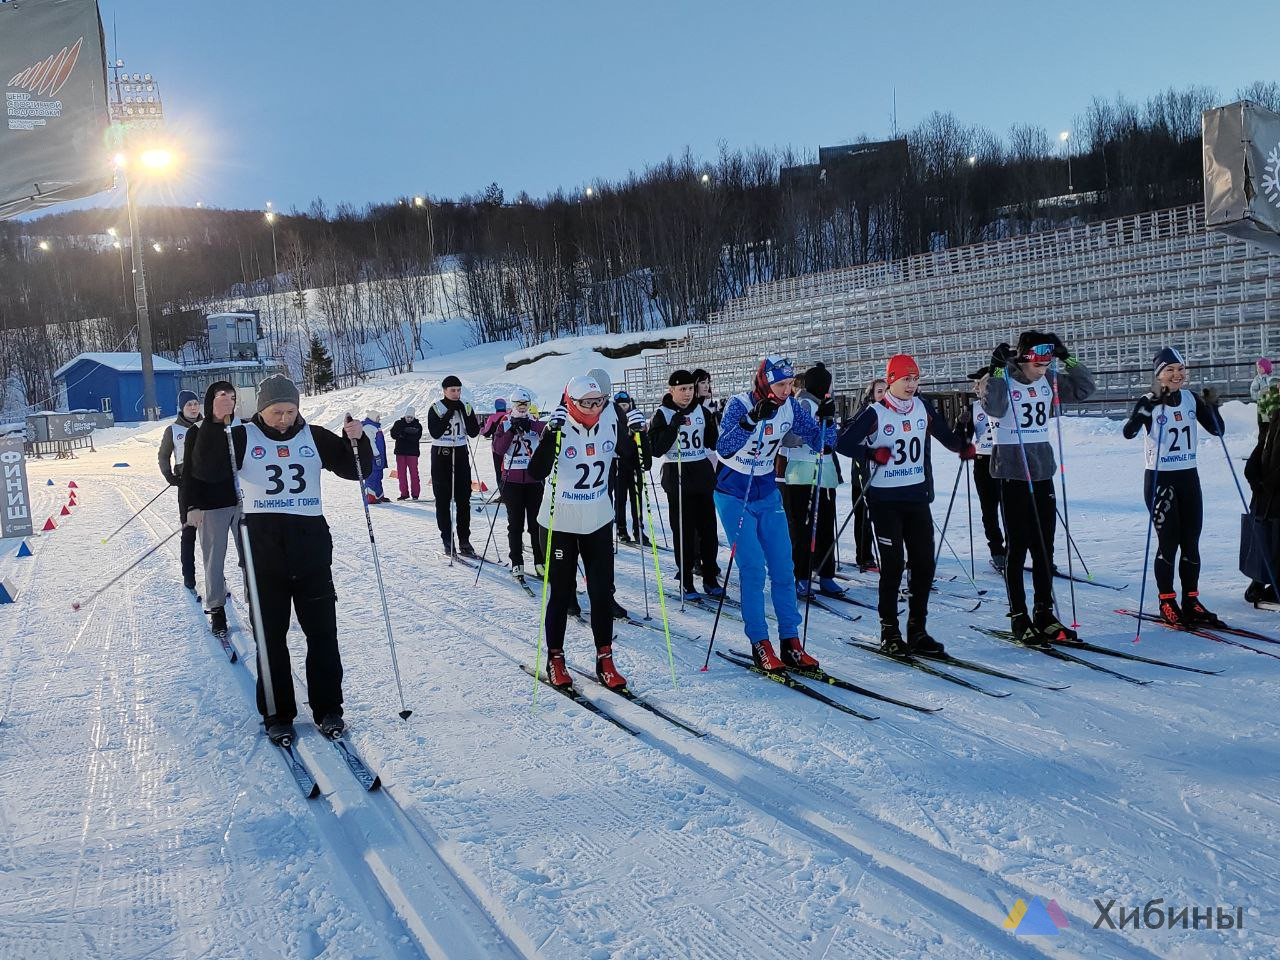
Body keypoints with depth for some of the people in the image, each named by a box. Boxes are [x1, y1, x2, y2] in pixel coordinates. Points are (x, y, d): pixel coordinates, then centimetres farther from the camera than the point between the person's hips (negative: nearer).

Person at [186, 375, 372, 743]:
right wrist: (212, 427, -23)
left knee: (323, 632, 4)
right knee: (270, 635, 5)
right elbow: (208, 471, -10)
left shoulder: (314, 437, 7)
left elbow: (357, 469, 9)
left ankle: (328, 709, 16)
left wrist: (356, 441, -10)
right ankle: (276, 713, 16)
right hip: (263, 550, -1)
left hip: (311, 547, 2)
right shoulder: (242, 438, 1)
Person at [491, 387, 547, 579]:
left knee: (537, 522, 1)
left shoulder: (535, 423, 7)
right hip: (512, 480, 0)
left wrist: (530, 425, -24)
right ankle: (516, 563, 7)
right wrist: (511, 430, -15)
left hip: (534, 479, 0)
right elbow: (498, 450, -7)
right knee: (515, 524, 2)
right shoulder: (505, 425, 6)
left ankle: (541, 562, 7)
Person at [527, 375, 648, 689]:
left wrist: (639, 432, -16)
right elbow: (536, 472, -30)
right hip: (561, 523, -3)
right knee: (561, 593, 7)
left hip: (598, 521, 3)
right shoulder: (559, 429, -17)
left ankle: (605, 660, 16)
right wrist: (551, 435, -40)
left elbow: (641, 460, 1)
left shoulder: (612, 422, -6)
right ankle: (555, 660, 22)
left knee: (602, 592, 5)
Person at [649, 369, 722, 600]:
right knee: (683, 531, -2)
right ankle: (686, 582, 6)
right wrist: (673, 426, -21)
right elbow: (656, 449, -13)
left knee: (708, 528, 6)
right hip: (677, 477, -4)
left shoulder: (702, 411, 8)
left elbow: (713, 443, 13)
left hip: (703, 474, 4)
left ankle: (710, 578, 17)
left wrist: (714, 425, -4)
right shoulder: (663, 414, -4)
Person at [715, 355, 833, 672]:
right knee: (752, 568, -10)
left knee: (783, 567, 2)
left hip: (767, 494, 5)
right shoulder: (739, 404, -18)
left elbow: (818, 442, -1)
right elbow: (724, 448, -31)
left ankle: (790, 644, 10)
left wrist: (824, 419, -19)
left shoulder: (790, 407, -4)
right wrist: (752, 419, -41)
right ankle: (760, 646, 0)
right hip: (734, 494, -5)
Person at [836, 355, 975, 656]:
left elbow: (944, 433, 20)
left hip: (917, 496, 5)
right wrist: (871, 454, -19)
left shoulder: (923, 407, 8)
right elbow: (843, 443, -7)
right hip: (885, 499, -5)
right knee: (893, 563, -5)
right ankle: (889, 631, 7)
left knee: (924, 562, 3)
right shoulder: (876, 413, -6)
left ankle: (917, 630, 14)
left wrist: (962, 447, 2)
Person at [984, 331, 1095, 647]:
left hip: (1043, 472, 6)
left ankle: (1044, 613, 20)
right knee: (1017, 547, -1)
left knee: (1045, 546, 10)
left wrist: (1067, 358, 0)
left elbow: (1084, 388, 8)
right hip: (1013, 474, -6)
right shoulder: (1004, 382, -11)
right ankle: (1019, 618, 5)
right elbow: (993, 409, -29)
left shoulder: (1048, 382, 7)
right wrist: (998, 370, -31)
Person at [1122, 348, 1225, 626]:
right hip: (1159, 478, -5)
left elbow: (1217, 430, 8)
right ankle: (1167, 603, 9)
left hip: (1188, 476, 5)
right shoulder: (1149, 401, -9)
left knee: (1191, 542, 7)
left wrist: (1211, 406, -8)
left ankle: (1191, 601, 17)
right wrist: (1150, 405, -35)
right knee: (1169, 542, -3)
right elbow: (1128, 432, -25)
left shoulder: (1192, 399, 6)